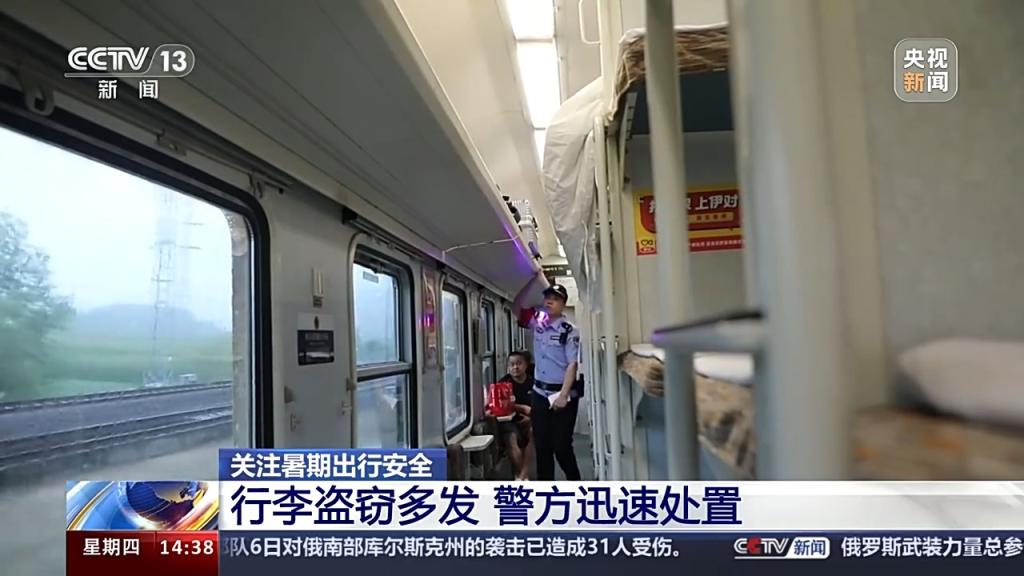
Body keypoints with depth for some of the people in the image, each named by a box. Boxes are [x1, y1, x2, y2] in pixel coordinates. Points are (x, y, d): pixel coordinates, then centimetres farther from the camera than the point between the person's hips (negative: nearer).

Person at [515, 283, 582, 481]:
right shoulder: (538, 322, 5)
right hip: (540, 394, 6)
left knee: (561, 445, -1)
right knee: (541, 445, 10)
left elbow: (572, 365, -15)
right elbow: (518, 304, 8)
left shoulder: (569, 330, -11)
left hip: (562, 394, -5)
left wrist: (563, 395, -20)